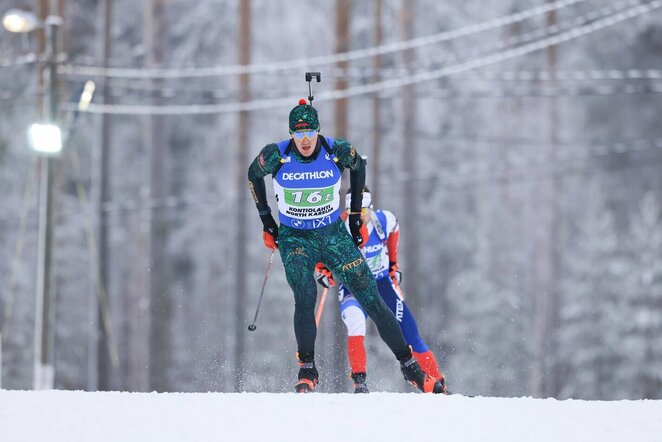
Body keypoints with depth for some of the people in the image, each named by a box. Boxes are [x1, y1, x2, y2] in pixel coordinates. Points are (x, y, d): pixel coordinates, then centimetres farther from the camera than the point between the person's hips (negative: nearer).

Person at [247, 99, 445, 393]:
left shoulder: (337, 151, -16)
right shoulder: (277, 155, -17)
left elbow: (359, 166, 7)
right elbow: (254, 175, 5)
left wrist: (356, 215, 8)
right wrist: (266, 221, 5)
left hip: (334, 235, 1)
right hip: (294, 239, -1)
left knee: (372, 301, -3)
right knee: (305, 298, -27)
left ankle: (409, 366, 8)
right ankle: (307, 370, -13)